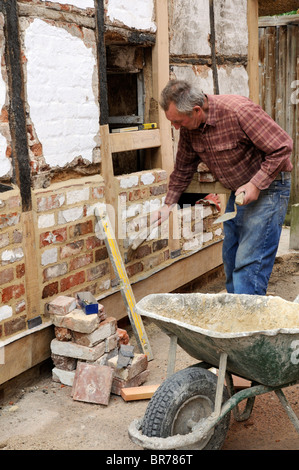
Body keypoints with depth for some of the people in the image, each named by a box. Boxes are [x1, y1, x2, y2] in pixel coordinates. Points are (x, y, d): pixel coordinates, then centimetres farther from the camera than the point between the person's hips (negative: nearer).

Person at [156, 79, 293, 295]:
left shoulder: (239, 111, -27)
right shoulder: (188, 126, -4)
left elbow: (282, 147, -23)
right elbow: (183, 168, 12)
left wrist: (256, 184, -25)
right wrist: (169, 204, 11)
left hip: (268, 188, -8)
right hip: (239, 191, 8)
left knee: (249, 263, -12)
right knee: (231, 259, 13)